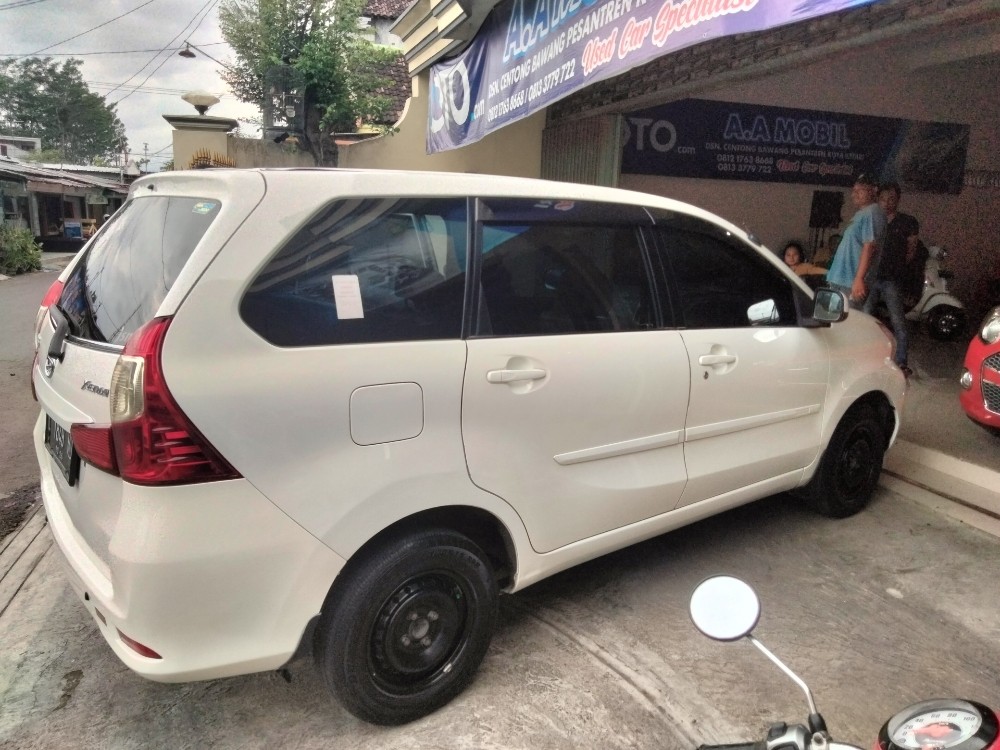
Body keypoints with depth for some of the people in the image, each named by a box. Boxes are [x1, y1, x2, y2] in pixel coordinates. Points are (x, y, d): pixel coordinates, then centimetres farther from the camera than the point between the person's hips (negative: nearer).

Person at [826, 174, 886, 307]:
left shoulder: (872, 213, -9)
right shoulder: (861, 214, 21)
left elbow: (869, 247, -20)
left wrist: (859, 279, -27)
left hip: (851, 282, -10)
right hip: (840, 279, 10)